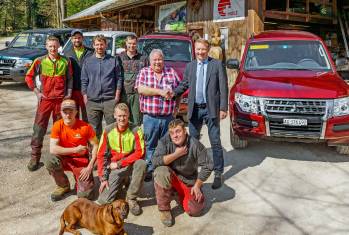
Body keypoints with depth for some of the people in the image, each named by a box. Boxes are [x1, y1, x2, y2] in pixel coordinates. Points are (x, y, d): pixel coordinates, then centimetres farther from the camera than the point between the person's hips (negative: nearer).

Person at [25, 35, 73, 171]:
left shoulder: (66, 62, 2)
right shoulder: (40, 61, 0)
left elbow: (69, 79, 9)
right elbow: (29, 77, 7)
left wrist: (69, 94, 2)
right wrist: (37, 92, 0)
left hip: (61, 99, 1)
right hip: (45, 99, -1)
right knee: (39, 128, 1)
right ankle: (35, 157, 10)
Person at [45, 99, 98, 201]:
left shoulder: (85, 127, -15)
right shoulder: (57, 126, -12)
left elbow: (95, 146, -7)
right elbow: (52, 149, -19)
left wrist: (90, 167, -16)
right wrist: (75, 149, -25)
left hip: (81, 160, -2)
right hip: (64, 158, 2)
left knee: (84, 194, -18)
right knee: (49, 161, -32)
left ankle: (81, 179, 21)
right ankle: (63, 186, -3)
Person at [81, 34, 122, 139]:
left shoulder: (113, 60, 7)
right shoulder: (87, 61, 10)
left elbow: (119, 79, 6)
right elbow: (84, 81, 9)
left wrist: (117, 96, -2)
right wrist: (85, 98, 2)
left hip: (110, 100, -1)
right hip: (92, 101, 1)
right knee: (94, 128, 9)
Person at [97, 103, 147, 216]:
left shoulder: (136, 131, -10)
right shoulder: (108, 131, -5)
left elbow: (140, 153, -16)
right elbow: (101, 155, -3)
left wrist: (119, 163, -18)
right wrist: (103, 178, -9)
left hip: (131, 166, 0)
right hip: (114, 169, 0)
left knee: (142, 163, -35)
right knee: (104, 200, -18)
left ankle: (131, 198, -14)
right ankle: (121, 182, 13)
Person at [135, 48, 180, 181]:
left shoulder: (171, 72, 10)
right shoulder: (144, 72, 4)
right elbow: (141, 89, -11)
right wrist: (160, 92, -14)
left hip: (168, 117, 2)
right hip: (150, 117, -2)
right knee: (150, 145, 5)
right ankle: (149, 170, 15)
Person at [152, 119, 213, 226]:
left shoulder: (195, 144, -19)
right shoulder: (165, 141, -17)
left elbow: (208, 166, -11)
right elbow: (155, 161, -28)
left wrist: (197, 185, -8)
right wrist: (176, 154, -29)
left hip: (189, 181, 1)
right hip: (171, 177, 0)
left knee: (194, 211, -13)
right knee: (161, 172, -35)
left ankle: (180, 194, 22)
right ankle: (164, 209, -15)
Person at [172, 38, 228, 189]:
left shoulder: (217, 65, -1)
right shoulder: (190, 66, 11)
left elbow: (223, 87, -5)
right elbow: (184, 84, 13)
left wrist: (223, 108, -11)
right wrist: (174, 93, -7)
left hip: (211, 109, -4)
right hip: (194, 109, 4)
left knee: (215, 142, 1)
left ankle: (218, 173, 11)